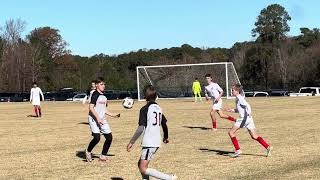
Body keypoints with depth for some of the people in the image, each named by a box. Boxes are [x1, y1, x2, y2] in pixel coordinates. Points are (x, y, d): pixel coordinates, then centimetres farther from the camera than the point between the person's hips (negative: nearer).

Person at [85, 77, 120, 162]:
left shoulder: (104, 96, 16)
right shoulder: (95, 94, -9)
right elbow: (91, 108, -16)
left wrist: (113, 115, 15)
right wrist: (98, 118, -22)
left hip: (102, 119, 8)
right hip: (94, 119, -8)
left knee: (109, 137, 1)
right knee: (97, 137, -20)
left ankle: (103, 156, 13)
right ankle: (88, 152, 7)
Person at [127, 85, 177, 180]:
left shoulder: (145, 109, -10)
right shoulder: (158, 108, 11)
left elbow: (141, 128, -18)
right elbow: (164, 124, 18)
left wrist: (131, 142, -13)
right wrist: (166, 137, 35)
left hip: (149, 143, -8)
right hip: (157, 142, 8)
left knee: (143, 169, -9)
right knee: (141, 164, 17)